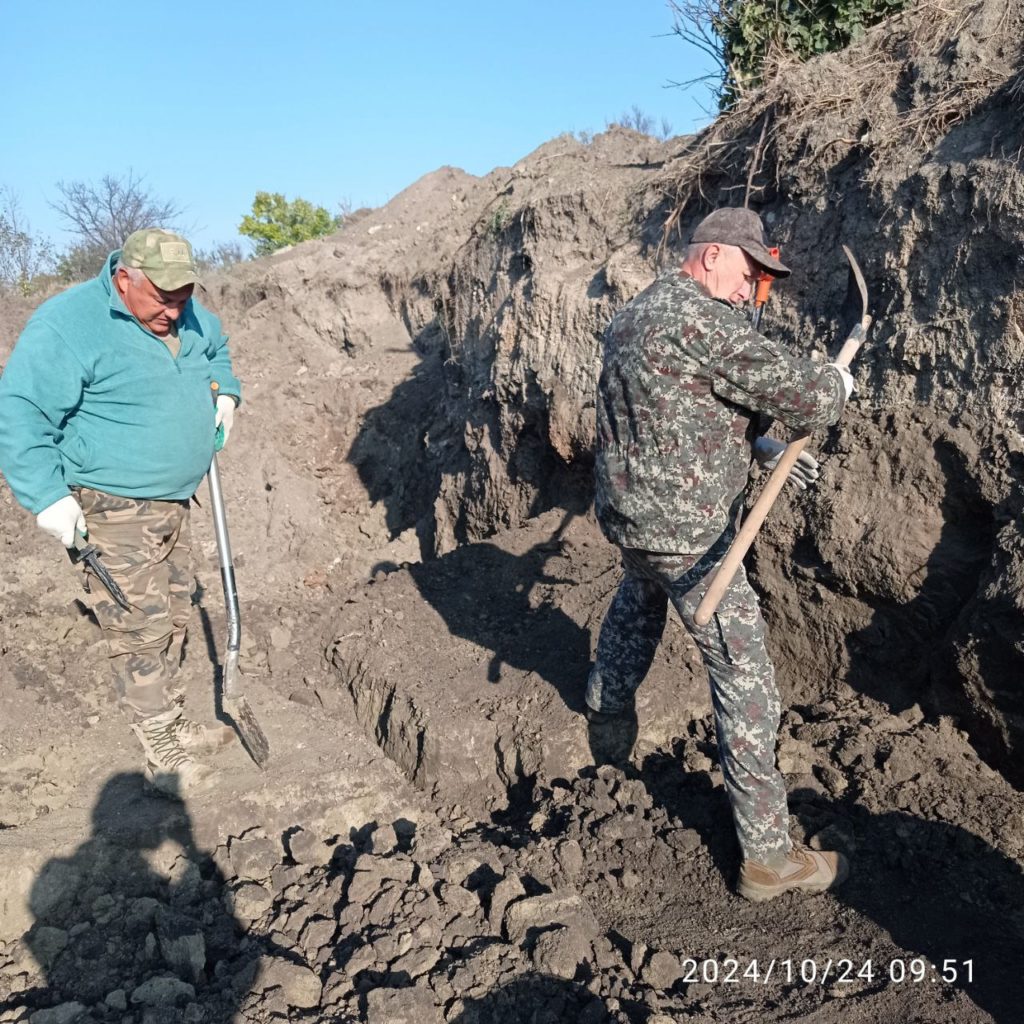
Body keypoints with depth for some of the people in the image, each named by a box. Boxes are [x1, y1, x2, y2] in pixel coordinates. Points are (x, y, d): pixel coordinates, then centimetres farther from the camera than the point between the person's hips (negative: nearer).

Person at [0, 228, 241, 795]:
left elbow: (217, 348, 27)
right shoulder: (67, 324, -19)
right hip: (111, 513, -7)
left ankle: (172, 721, 35)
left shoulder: (187, 317, 4)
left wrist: (224, 393, 9)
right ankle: (162, 750, 12)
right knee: (140, 628, -3)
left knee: (173, 619, 17)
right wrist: (48, 496, -23)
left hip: (174, 503, 8)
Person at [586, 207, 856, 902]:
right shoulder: (702, 321, -20)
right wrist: (837, 380, 0)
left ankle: (607, 717, 58)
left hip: (631, 516, 10)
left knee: (635, 610, 35)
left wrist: (763, 448, 10)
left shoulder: (634, 315, 11)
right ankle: (768, 855, 6)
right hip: (686, 533, -10)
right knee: (744, 674, -3)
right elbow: (801, 393, -22)